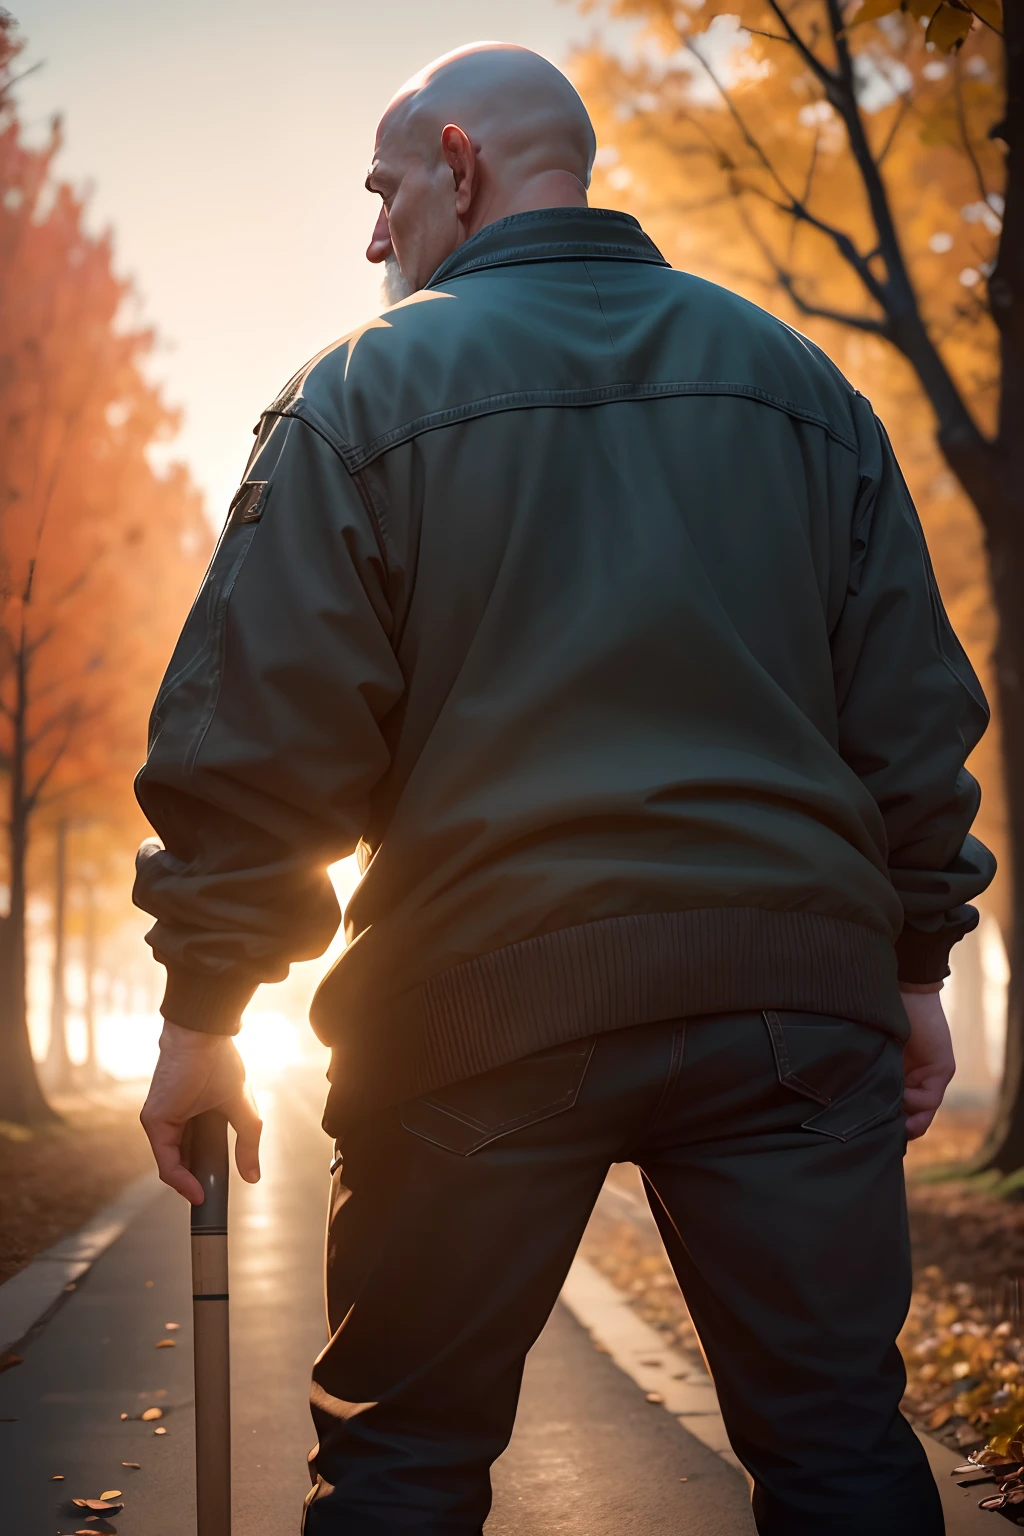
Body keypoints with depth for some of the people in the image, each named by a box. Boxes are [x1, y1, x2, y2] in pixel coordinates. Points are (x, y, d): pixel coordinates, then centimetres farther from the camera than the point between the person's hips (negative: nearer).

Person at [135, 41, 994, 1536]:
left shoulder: (362, 390, 2)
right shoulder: (796, 376, 14)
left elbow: (265, 724, -5)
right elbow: (910, 701, 12)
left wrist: (205, 1009, 2)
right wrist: (914, 962, 18)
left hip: (489, 992, -2)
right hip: (793, 987, 3)